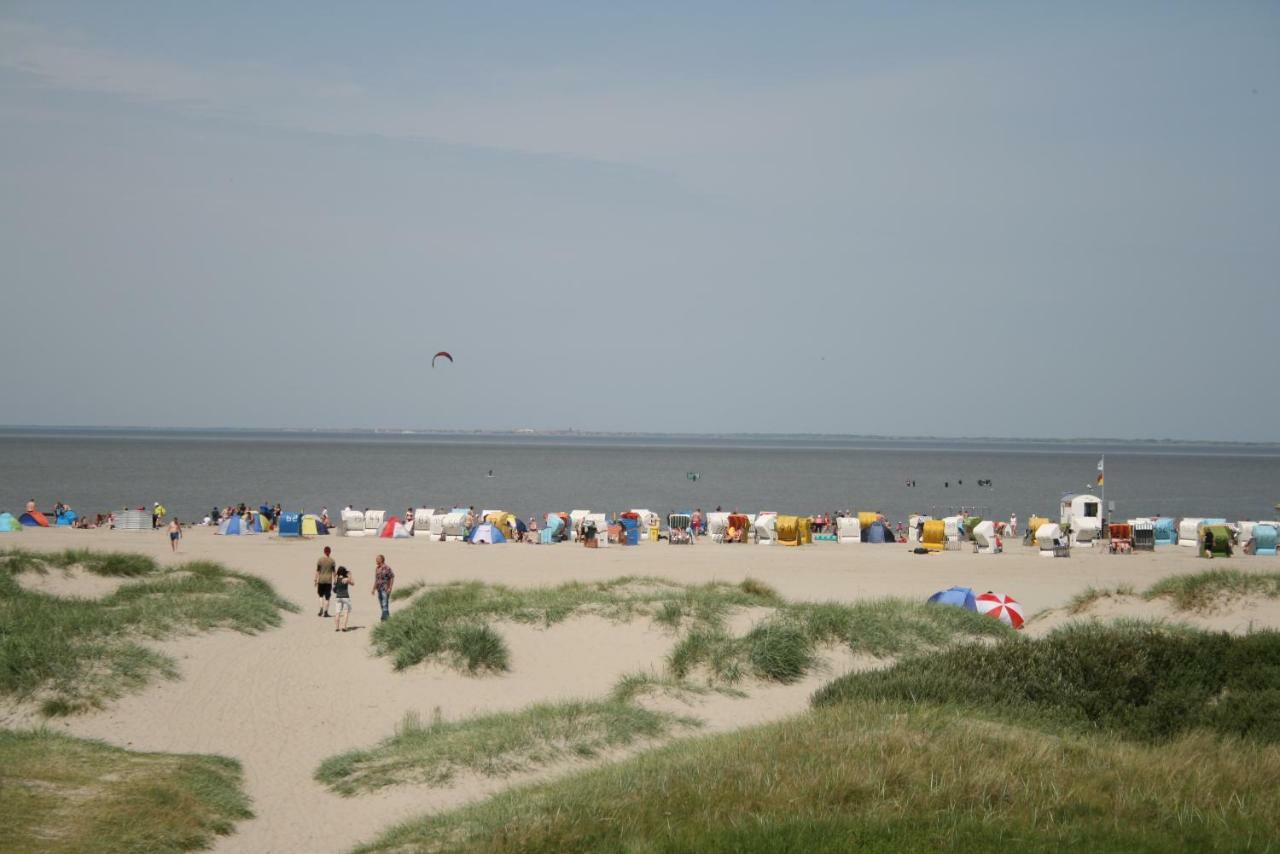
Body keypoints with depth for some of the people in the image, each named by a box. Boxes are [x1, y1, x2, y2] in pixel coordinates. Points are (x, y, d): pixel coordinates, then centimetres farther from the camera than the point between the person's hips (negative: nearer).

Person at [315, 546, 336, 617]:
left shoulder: (320, 560, -3)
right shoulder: (332, 561, -2)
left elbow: (317, 571, -2)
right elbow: (333, 572, -1)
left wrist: (316, 580, 2)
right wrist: (334, 581, 5)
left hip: (321, 580, 0)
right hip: (328, 581, 0)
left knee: (321, 595, 16)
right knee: (327, 597, 3)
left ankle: (321, 609, 0)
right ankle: (325, 612, 2)